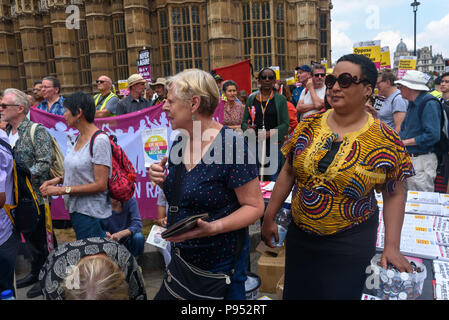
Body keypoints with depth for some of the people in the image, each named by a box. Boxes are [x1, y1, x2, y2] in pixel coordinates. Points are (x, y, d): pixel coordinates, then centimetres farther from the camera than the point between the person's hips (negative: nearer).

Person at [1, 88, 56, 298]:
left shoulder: (37, 131, -12)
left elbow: (44, 164, -20)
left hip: (36, 196, -7)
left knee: (43, 238, 5)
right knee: (29, 237, 19)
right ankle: (35, 272, 35)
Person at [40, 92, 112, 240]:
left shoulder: (99, 140, -19)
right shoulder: (79, 137, 8)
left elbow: (100, 185, -21)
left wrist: (62, 189, -18)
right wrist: (59, 179, 2)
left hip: (91, 213, -9)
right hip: (75, 209, 9)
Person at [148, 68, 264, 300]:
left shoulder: (231, 145, -21)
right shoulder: (179, 144, 2)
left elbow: (255, 206, -19)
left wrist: (213, 227, -32)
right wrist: (162, 181, -6)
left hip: (220, 264, -7)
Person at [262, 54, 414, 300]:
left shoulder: (385, 141, -11)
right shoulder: (309, 125, -2)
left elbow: (394, 195, -3)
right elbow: (288, 172, 4)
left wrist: (392, 246, -9)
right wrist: (269, 217, 5)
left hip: (350, 244, -3)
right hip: (299, 235, 4)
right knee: (294, 293, 18)